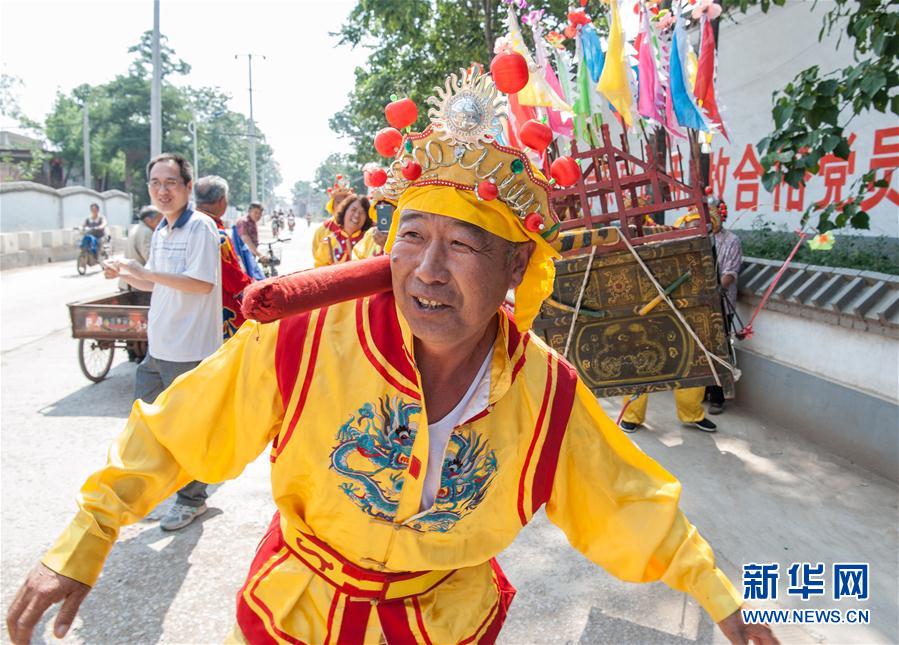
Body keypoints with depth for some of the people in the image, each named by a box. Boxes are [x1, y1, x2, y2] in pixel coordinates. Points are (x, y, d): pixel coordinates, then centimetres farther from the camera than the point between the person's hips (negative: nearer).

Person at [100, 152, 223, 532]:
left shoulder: (201, 227, -14)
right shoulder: (160, 232, 12)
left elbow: (202, 283, -24)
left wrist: (147, 272, -24)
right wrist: (125, 275, 3)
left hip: (189, 349, -9)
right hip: (159, 344, 9)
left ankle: (191, 499, 24)